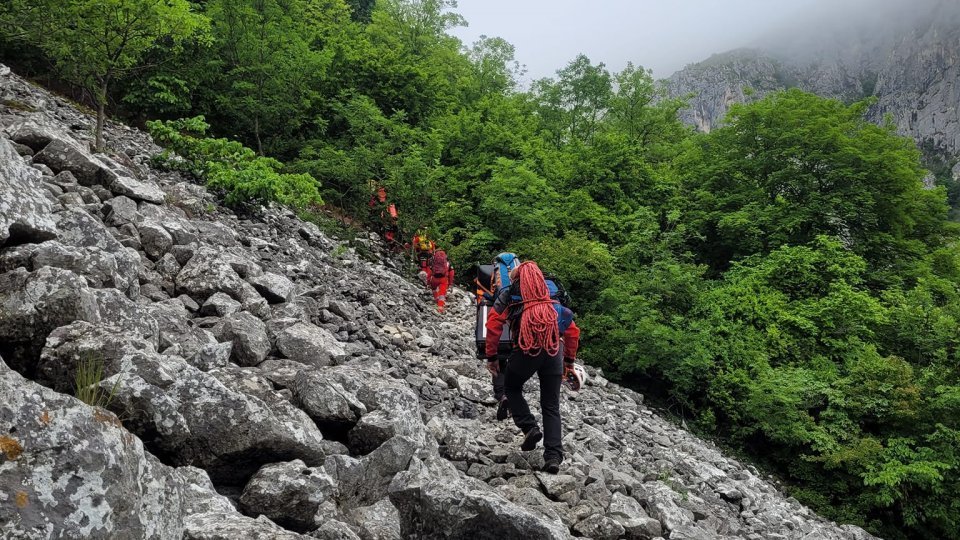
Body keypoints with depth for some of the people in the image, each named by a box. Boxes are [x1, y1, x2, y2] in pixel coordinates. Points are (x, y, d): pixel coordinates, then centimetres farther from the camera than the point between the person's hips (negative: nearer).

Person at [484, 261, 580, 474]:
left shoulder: (509, 294, 17)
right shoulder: (553, 300, 27)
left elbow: (493, 324, 4)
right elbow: (572, 331, 23)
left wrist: (491, 356, 9)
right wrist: (569, 360, 28)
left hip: (527, 349, -3)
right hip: (554, 352, 3)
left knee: (512, 388, 24)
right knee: (551, 406, 9)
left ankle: (529, 427, 6)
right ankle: (554, 456, 0)